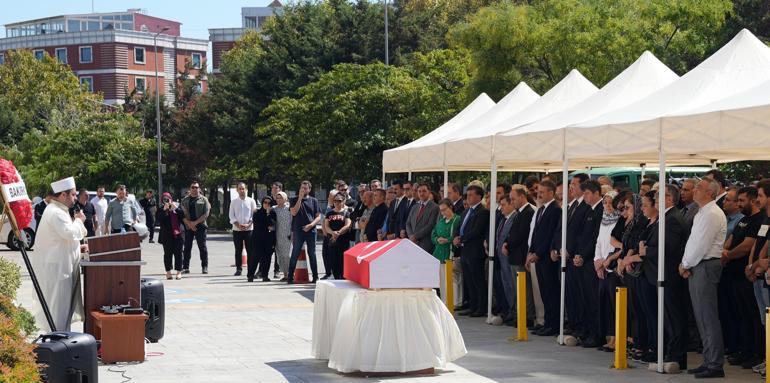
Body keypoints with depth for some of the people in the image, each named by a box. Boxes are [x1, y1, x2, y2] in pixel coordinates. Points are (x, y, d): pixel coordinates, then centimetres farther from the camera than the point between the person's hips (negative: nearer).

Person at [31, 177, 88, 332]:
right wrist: (79, 220, -7)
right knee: (59, 308, -6)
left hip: (60, 267, 11)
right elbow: (71, 233, -25)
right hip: (56, 268, -11)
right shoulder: (56, 213, -18)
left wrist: (78, 247, 13)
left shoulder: (56, 211, 17)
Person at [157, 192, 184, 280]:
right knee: (168, 253, 1)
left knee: (178, 252, 0)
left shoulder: (177, 206, 10)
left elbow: (183, 215, 0)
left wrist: (176, 208, -11)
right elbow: (158, 220, -9)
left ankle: (179, 271, 6)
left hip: (178, 233, 1)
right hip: (167, 235, -1)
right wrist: (164, 210, -15)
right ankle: (168, 272, 8)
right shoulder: (161, 209, 6)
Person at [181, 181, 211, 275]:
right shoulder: (185, 200, 11)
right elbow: (182, 214, 3)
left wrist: (195, 222, -13)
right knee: (187, 247, 4)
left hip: (200, 226, -2)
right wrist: (189, 224, -11)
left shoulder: (203, 200, 4)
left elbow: (206, 214, -5)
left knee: (202, 247, -2)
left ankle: (204, 267, 1)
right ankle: (186, 267, 8)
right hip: (188, 227, 2)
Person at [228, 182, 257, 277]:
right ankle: (238, 269, 9)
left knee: (250, 250, -1)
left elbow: (254, 215, 1)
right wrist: (238, 224, -11)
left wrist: (248, 224, -13)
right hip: (236, 230, 1)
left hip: (249, 229, -1)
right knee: (238, 250, 4)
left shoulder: (251, 201, 3)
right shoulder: (233, 202, 7)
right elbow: (231, 215, 3)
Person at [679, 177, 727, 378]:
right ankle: (709, 361, 18)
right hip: (696, 267, 10)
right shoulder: (702, 213, 18)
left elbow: (701, 245, -18)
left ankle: (715, 365, -5)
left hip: (705, 267, -10)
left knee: (708, 318, -8)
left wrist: (685, 264, -7)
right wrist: (686, 265, 5)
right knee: (701, 317, 12)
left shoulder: (712, 214, -14)